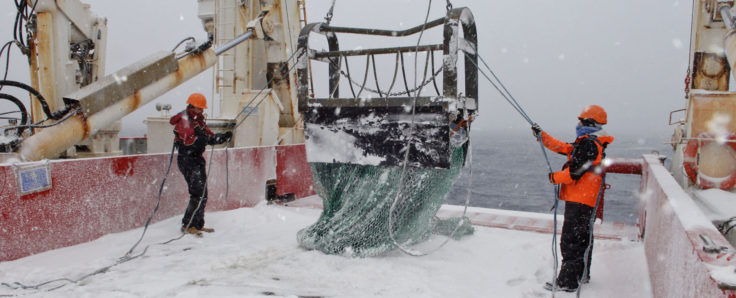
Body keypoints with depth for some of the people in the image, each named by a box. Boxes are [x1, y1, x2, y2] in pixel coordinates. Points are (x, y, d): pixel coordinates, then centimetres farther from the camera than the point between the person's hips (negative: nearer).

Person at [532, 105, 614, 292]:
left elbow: (574, 172, -22)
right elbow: (564, 148, 22)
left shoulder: (589, 144, -17)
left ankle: (567, 282, -3)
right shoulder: (588, 143, 15)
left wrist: (555, 177, -6)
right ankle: (582, 275, 34)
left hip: (579, 201, -11)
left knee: (570, 241, -7)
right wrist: (541, 136, 24)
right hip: (586, 200, 11)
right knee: (583, 238, 20)